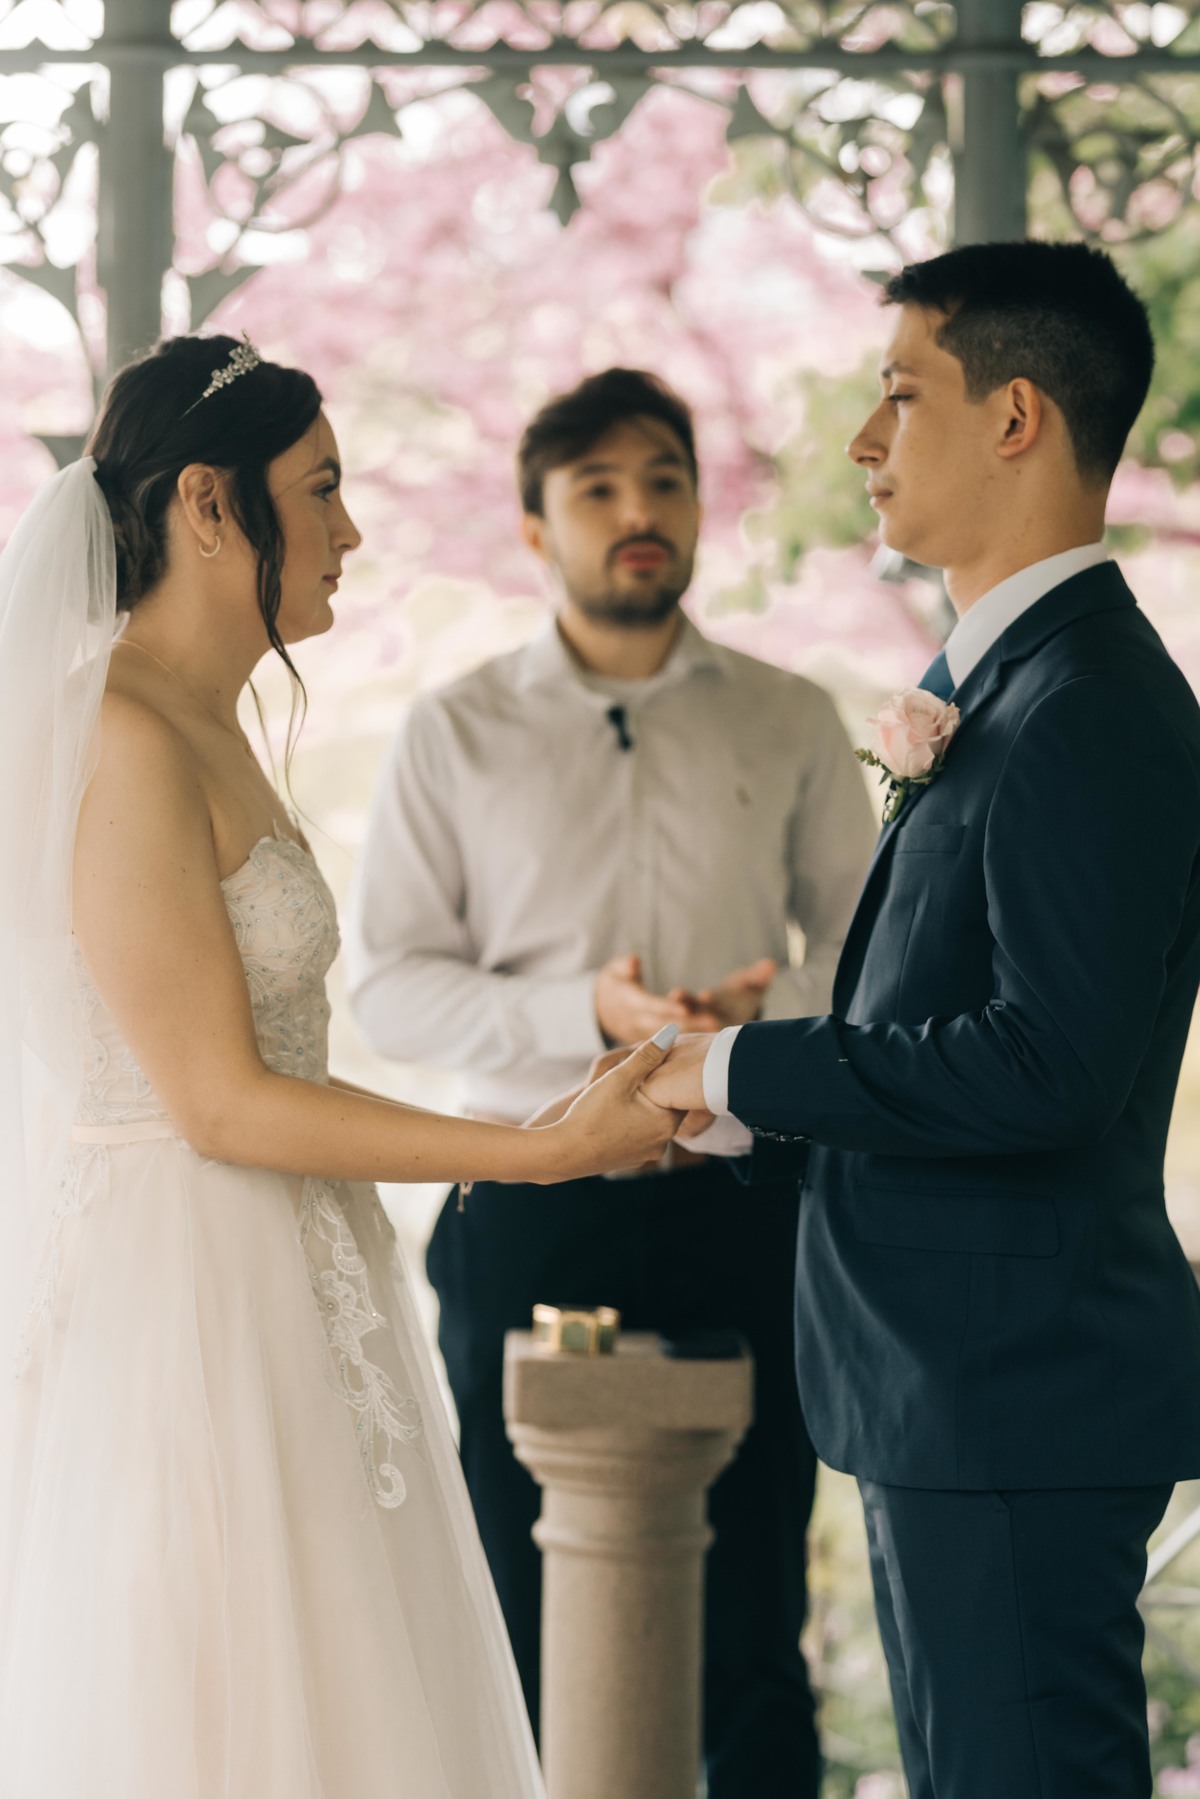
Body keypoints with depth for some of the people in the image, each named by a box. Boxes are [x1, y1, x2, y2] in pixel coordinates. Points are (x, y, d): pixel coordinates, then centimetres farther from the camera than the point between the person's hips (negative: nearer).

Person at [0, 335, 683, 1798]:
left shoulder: (203, 732, 13)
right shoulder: (124, 743, -17)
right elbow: (219, 1100, -18)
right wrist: (550, 1152, -17)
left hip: (262, 1316, 10)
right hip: (177, 1308, -10)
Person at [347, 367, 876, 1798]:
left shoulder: (790, 725, 8)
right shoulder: (454, 736, 4)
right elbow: (388, 985, -1)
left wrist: (764, 1015, -13)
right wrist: (585, 1011, -15)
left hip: (744, 1204, 1)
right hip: (531, 1214, -1)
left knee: (752, 1638, 4)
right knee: (526, 1639, 5)